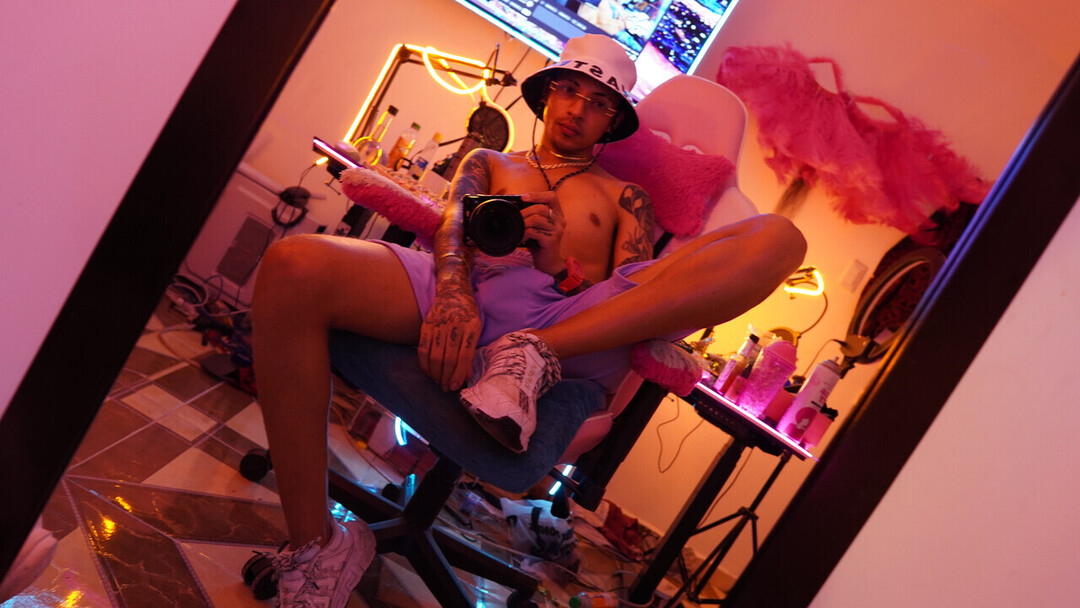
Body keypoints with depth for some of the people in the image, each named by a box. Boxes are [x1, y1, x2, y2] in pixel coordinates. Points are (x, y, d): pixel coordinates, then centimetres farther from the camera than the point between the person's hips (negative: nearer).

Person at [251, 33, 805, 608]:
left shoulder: (626, 199, 30)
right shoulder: (489, 162, 33)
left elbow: (630, 293, 13)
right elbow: (454, 221, 11)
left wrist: (559, 263, -8)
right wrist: (453, 288, -13)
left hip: (568, 316, 0)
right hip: (458, 289, 1)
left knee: (776, 237, -17)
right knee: (291, 267, -29)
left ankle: (537, 352, -28)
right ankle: (314, 551, -23)